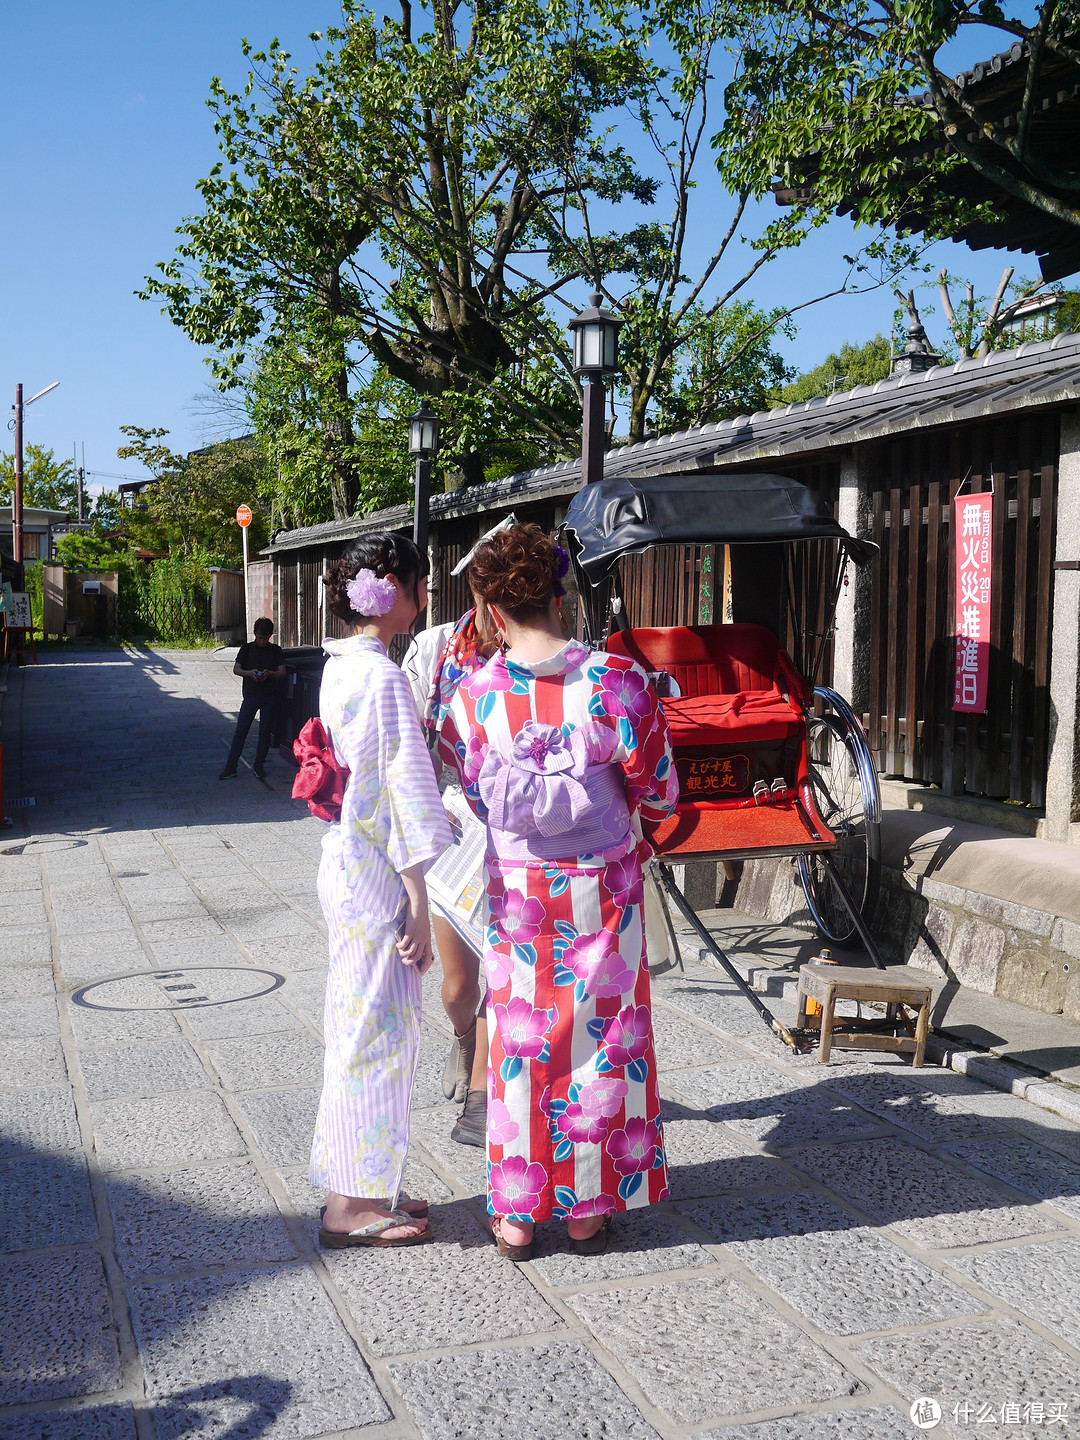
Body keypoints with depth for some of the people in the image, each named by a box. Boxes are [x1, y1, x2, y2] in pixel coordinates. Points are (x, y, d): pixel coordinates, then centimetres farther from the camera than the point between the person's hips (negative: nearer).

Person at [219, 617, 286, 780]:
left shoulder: (276, 651, 4)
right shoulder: (247, 648, 5)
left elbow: (282, 673, 2)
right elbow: (236, 669, 4)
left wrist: (270, 673, -18)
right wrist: (249, 673, -15)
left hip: (270, 696, 0)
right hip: (250, 694, 0)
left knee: (265, 732, 3)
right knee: (240, 731, -4)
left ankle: (258, 766, 13)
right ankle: (231, 767, -2)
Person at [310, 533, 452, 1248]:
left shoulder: (342, 667, 11)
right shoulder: (383, 678, -19)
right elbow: (403, 793, -20)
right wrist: (418, 902, -17)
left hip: (349, 863, 10)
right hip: (376, 875, -10)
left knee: (365, 1028, 18)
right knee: (377, 1032, 1)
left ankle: (365, 1187, 31)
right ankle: (353, 1207, 14)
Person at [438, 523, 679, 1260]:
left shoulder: (474, 695, -10)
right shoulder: (616, 679, -13)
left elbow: (469, 799, 0)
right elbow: (658, 793, -7)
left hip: (517, 891, 1)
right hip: (604, 886, 0)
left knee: (521, 1040, 11)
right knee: (602, 1036, 12)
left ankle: (516, 1215, 21)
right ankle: (589, 1209, 22)